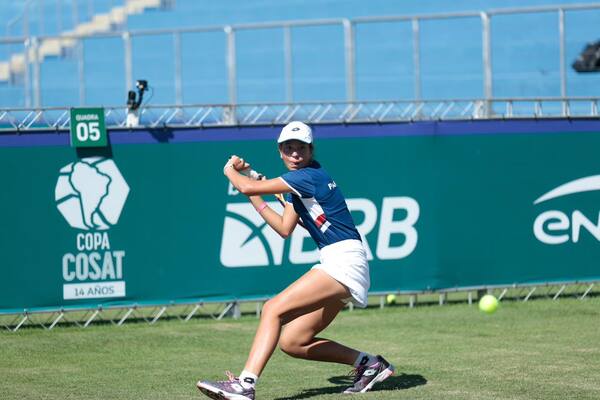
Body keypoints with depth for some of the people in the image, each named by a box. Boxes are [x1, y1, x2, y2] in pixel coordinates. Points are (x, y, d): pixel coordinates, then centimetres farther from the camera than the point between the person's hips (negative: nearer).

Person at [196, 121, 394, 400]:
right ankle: (368, 363, 14)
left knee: (273, 309, -20)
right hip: (335, 265, 10)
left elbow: (249, 187, -16)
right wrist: (256, 201, 16)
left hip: (345, 261, -10)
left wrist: (230, 171, 4)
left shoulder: (310, 175, -13)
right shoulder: (297, 183, 17)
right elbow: (285, 229, 21)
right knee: (291, 342, 6)